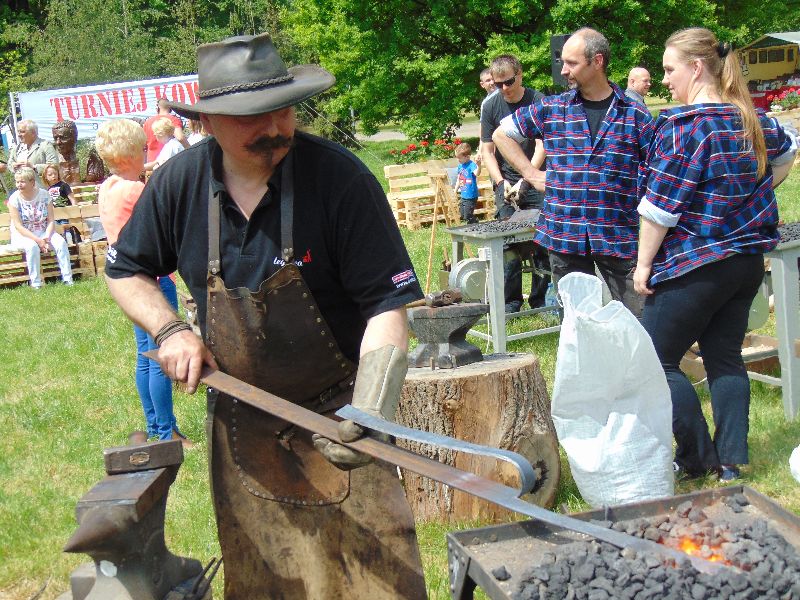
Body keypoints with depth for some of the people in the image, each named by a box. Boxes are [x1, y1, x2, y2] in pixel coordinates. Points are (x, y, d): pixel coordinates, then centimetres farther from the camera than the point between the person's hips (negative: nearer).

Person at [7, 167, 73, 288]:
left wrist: (46, 237, -22)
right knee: (32, 246, -35)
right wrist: (37, 240, -24)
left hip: (43, 232, 3)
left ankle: (67, 279, -20)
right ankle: (35, 283, -27)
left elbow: (51, 221, -4)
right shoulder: (14, 199, -10)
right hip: (22, 235, -2)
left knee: (61, 242, -25)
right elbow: (18, 226, -14)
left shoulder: (44, 195, -4)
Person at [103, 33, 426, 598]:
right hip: (242, 420, 4)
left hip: (335, 413, -4)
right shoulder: (179, 182, -7)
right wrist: (170, 330, -8)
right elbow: (125, 271, 9)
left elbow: (387, 306, -21)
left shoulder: (340, 177, -21)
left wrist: (369, 414, -32)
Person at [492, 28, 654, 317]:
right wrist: (531, 173, 7)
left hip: (620, 236, -1)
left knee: (637, 320, 0)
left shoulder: (635, 114, 2)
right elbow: (501, 133, 16)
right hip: (564, 236, 2)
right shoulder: (551, 109, 6)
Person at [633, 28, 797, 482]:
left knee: (658, 360, 3)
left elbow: (661, 206, -17)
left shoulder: (683, 126, -16)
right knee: (726, 358, 14)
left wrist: (644, 262, -9)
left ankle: (698, 458, 6)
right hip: (748, 260, 8)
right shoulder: (753, 120, 7)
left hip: (695, 266, -8)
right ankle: (732, 461, 17)